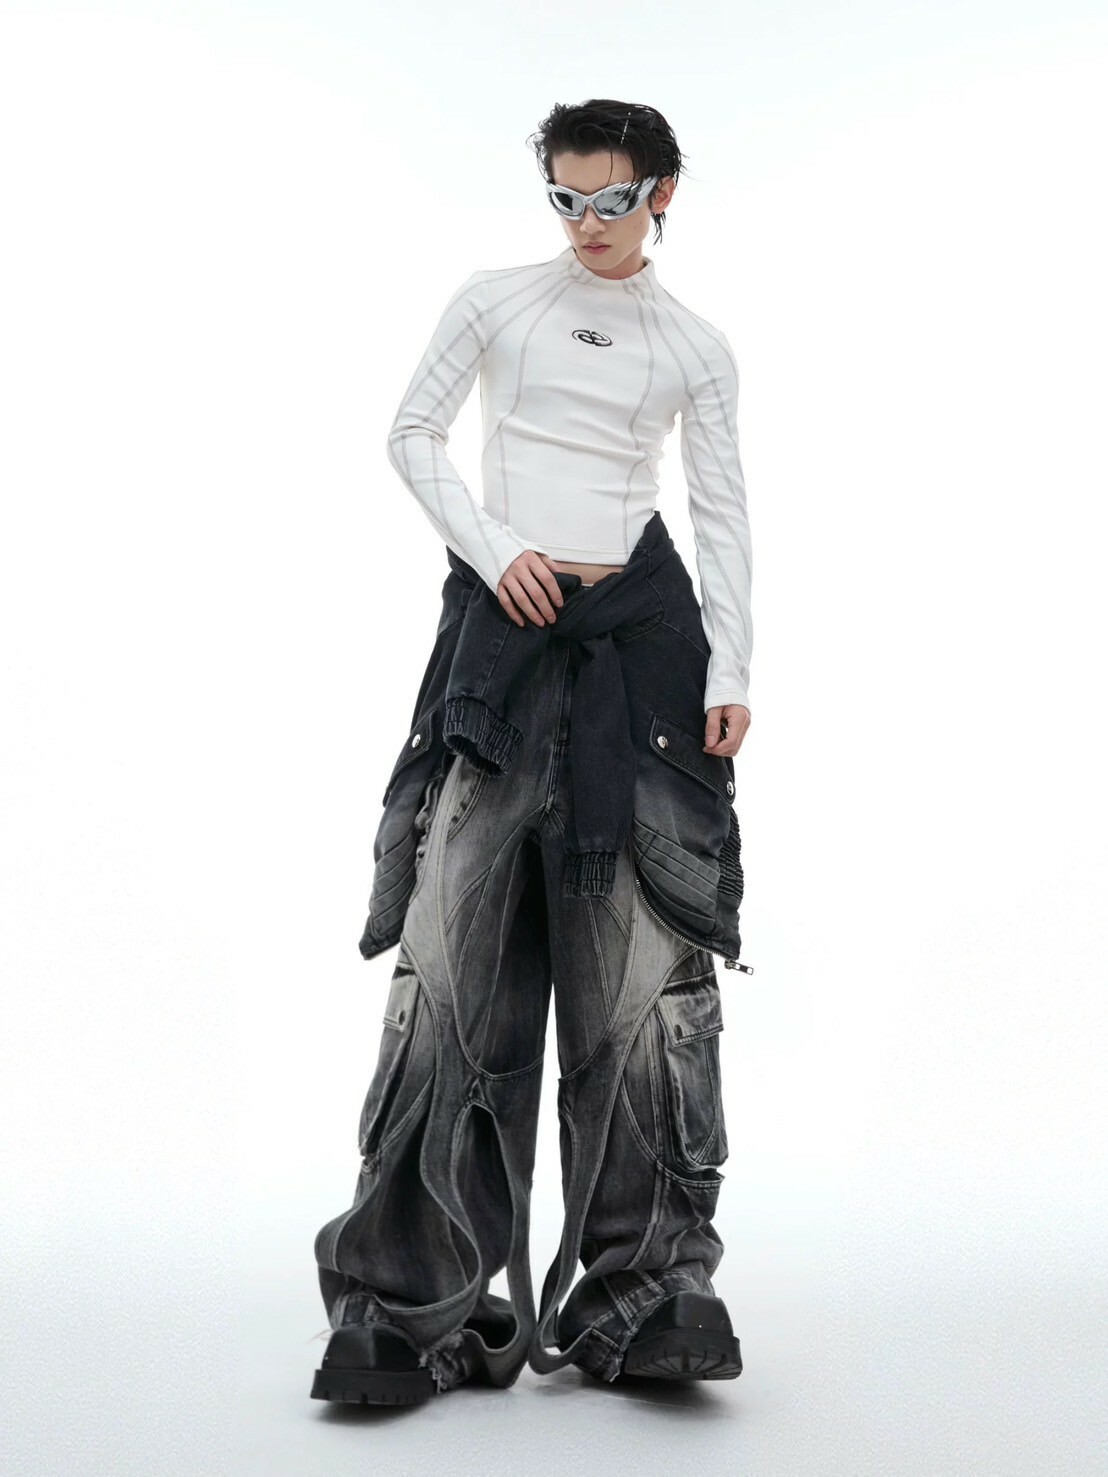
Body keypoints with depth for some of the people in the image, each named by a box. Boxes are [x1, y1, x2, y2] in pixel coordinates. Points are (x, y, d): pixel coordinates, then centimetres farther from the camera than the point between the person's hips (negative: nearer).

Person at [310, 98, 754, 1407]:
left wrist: (731, 672, -1)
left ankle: (645, 1282, 8)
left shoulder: (696, 347, 11)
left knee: (641, 942, -2)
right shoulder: (495, 302, 9)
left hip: (641, 630, 1)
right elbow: (412, 434, 9)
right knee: (460, 928, -5)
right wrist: (491, 548, -6)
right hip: (503, 624, -1)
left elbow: (724, 512, 9)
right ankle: (418, 1297, 3)